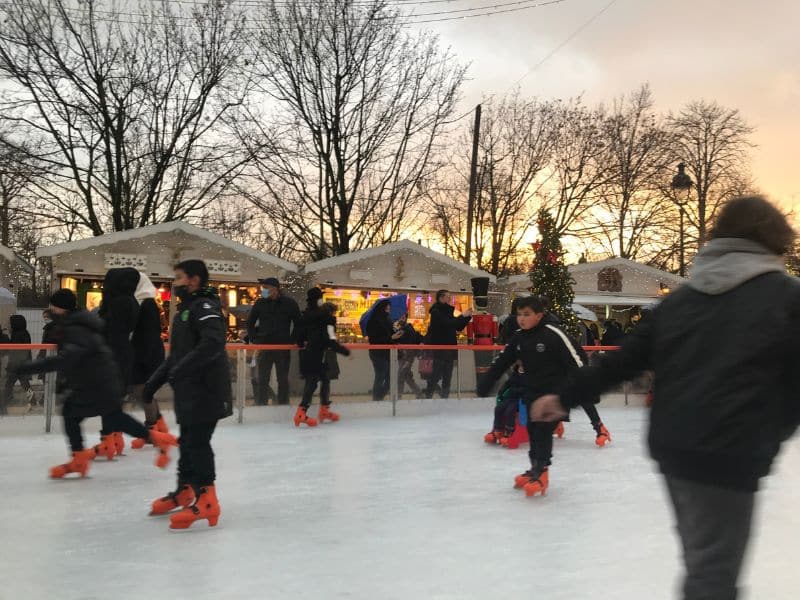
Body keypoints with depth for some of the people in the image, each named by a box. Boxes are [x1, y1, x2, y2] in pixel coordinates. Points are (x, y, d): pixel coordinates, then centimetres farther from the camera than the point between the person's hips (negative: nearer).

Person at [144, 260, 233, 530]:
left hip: (206, 389, -10)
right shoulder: (185, 310, 20)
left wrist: (182, 369, -30)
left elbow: (212, 343, -28)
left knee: (197, 441, -11)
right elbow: (176, 355, 25)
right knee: (187, 441, 17)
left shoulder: (205, 307, -12)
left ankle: (206, 500, -7)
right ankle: (184, 491, 31)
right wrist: (156, 380, 19)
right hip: (188, 390, 10)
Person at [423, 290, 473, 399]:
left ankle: (445, 395, 14)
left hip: (449, 348, 8)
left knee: (447, 375, 9)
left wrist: (468, 317, 6)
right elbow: (447, 324, -24)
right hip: (439, 349, -8)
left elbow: (458, 327, 17)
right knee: (437, 374, -7)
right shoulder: (436, 311, -10)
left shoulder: (447, 311, 15)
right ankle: (428, 395, 2)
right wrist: (462, 316, -17)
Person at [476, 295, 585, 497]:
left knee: (544, 431, -11)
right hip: (531, 392, 7)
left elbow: (575, 361, -16)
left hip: (554, 392, -6)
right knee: (533, 431, 11)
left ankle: (541, 473, -6)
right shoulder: (518, 338, 2)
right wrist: (484, 384, 9)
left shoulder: (554, 335, -17)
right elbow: (501, 362, 10)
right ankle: (536, 469, 23)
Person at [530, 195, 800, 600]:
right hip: (728, 454, -6)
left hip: (671, 445, 6)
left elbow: (624, 358, 10)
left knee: (704, 559, 24)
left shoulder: (683, 296, 10)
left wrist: (566, 398, 19)